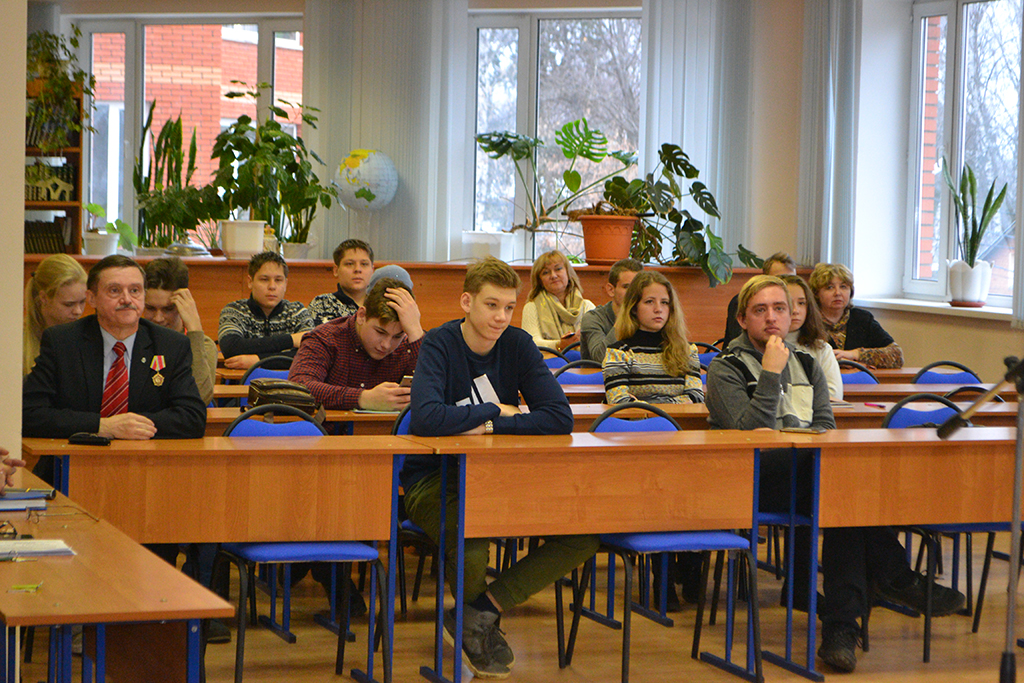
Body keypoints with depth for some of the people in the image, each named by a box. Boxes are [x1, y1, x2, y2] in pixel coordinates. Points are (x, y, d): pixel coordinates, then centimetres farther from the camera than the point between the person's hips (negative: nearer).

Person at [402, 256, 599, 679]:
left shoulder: (518, 345, 1)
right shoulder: (439, 345, -12)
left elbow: (559, 418, -8)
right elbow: (427, 418, -30)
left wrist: (490, 427, -18)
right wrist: (496, 411, -16)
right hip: (434, 481, -5)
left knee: (585, 535, -16)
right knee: (472, 547, -37)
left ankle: (482, 612, -8)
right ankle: (482, 628, -1)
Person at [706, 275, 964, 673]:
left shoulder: (807, 366, 24)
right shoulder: (726, 369, 7)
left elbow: (825, 427, 10)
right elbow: (749, 431, -8)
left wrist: (780, 439, -10)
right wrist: (771, 374, -11)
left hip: (810, 473, 5)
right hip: (752, 483, -5)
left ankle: (841, 624, -34)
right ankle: (894, 577, -21)